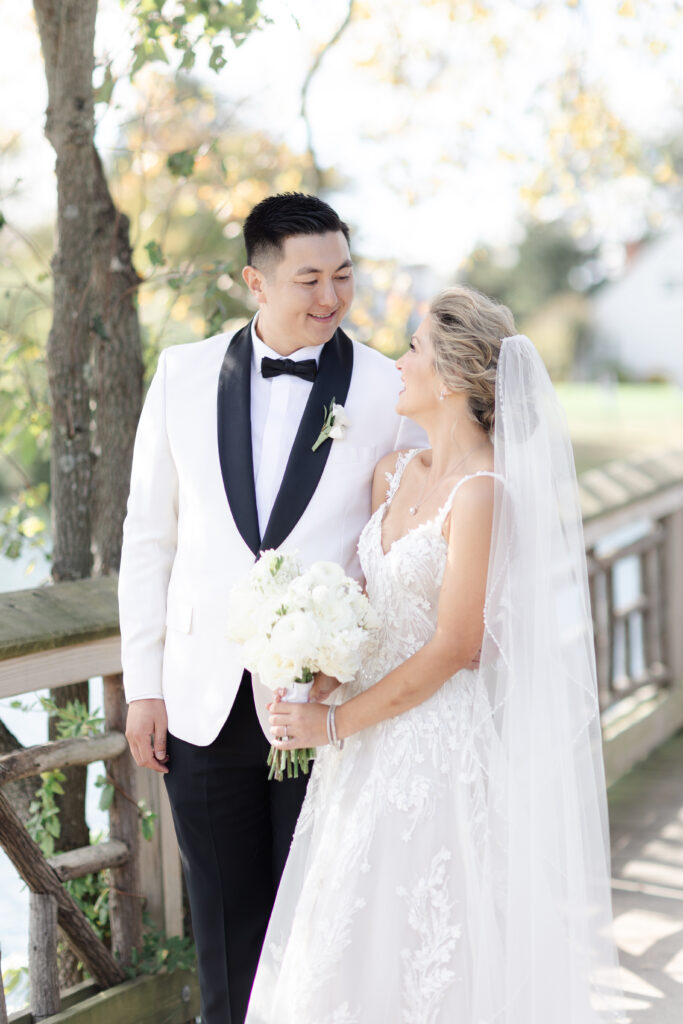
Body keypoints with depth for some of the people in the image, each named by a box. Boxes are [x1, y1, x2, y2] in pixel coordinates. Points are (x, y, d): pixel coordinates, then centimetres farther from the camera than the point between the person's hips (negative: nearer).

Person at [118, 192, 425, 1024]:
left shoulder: (390, 392, -5)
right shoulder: (183, 374, 1)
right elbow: (149, 535, 5)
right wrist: (143, 682, 3)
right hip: (205, 703, 2)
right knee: (225, 927, 15)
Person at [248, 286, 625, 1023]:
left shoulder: (482, 493, -18)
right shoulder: (393, 474, 7)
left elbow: (454, 647, -18)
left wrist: (334, 723, -12)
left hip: (442, 746, -8)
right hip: (376, 740, 8)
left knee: (419, 956, 2)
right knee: (350, 949, 15)